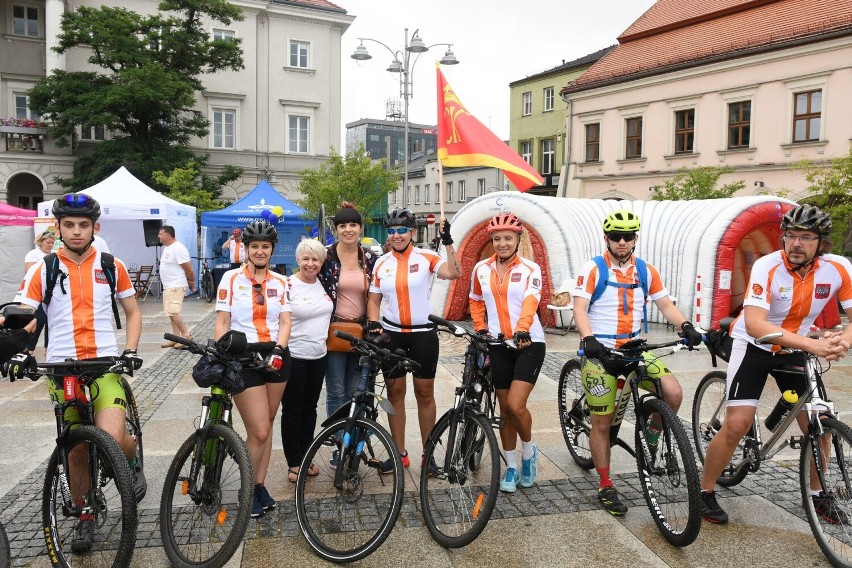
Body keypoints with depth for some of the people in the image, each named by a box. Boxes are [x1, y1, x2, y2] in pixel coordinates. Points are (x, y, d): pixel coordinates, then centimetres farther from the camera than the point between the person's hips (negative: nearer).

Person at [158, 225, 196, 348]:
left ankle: (186, 335, -5)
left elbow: (189, 269, -18)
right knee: (172, 313, 11)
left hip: (176, 287, -10)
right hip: (168, 286, 10)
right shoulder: (166, 247, 12)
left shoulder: (178, 249, -19)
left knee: (173, 312, -15)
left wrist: (191, 283, -5)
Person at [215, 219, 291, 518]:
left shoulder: (280, 282, 7)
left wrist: (277, 351, -15)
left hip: (276, 357, 4)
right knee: (259, 431, -7)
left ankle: (260, 486, 24)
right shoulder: (231, 278, -1)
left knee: (266, 426, 11)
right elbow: (222, 323, -2)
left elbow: (285, 322, 2)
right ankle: (250, 490, 14)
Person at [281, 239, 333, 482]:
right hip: (293, 357, -6)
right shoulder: (288, 285, -12)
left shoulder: (324, 284, 6)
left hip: (318, 356, 6)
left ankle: (306, 457, 27)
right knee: (292, 410, 5)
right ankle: (294, 463, 16)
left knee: (310, 408, 15)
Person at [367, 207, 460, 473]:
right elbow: (374, 299, 8)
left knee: (425, 393, 5)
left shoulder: (426, 258, -6)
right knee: (395, 392, 8)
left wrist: (448, 242, -28)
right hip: (392, 334, 3)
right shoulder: (381, 263, 4)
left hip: (423, 334, -3)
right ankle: (400, 454, 20)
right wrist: (373, 321, -9)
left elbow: (453, 273, -23)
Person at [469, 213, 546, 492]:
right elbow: (476, 302, 17)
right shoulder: (481, 269, 4)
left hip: (528, 343, -3)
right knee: (505, 409, 9)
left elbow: (530, 304, -22)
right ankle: (511, 467, 25)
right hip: (499, 345, 4)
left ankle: (529, 451, 15)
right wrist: (480, 330, 1)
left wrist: (522, 331, -40)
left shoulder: (530, 269, -6)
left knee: (516, 405, -15)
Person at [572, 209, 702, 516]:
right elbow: (580, 309, -15)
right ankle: (606, 488, 18)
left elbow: (666, 305, 7)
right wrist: (588, 338, -32)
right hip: (600, 353, -3)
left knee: (674, 392, -19)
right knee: (602, 423, 2)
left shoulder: (645, 270, 6)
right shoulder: (593, 269, -7)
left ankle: (653, 433, 12)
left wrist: (685, 325, -12)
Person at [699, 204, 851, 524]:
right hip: (753, 345, -4)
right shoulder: (767, 267, -27)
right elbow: (755, 324, -37)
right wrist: (811, 344, -46)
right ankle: (705, 492, 5)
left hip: (795, 349, 4)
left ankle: (817, 494, 28)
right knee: (737, 425, -12)